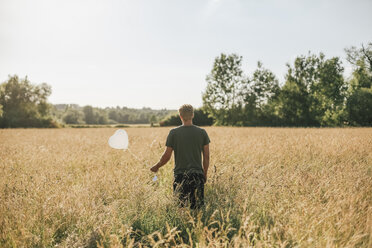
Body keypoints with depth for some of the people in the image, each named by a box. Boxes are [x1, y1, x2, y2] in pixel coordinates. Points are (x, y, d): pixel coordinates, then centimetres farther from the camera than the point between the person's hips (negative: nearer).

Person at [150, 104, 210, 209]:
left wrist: (156, 167, 15)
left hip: (180, 175, -1)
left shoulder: (173, 133, -4)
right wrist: (205, 173, 17)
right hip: (197, 175, 1)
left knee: (180, 206, 5)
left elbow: (167, 156, -2)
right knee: (197, 208, 6)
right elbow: (206, 156, 4)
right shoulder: (202, 132, 1)